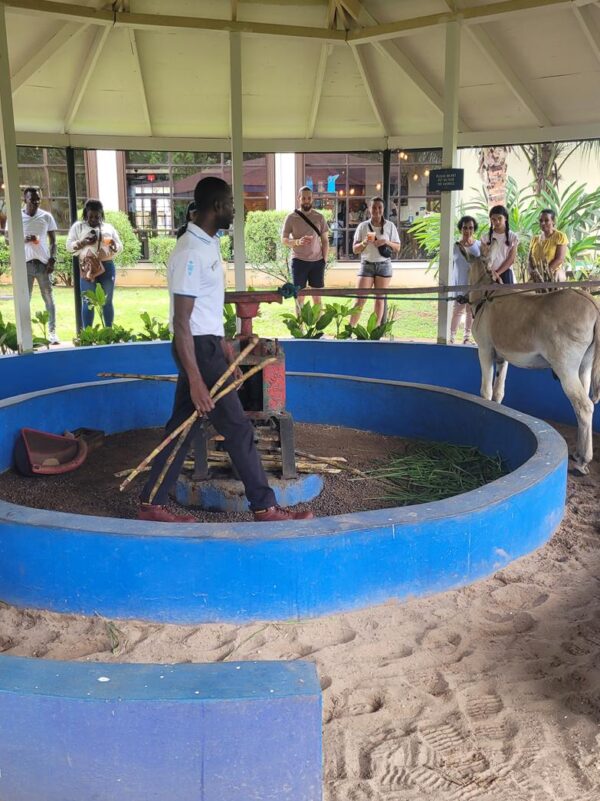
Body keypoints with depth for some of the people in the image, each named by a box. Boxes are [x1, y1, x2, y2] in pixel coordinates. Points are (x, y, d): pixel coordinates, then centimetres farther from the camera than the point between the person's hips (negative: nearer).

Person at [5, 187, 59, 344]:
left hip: (43, 262, 1)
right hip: (25, 263, 0)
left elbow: (53, 240, 8)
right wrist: (23, 239, -14)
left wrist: (52, 259, -5)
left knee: (48, 298, 2)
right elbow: (7, 238, 4)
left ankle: (52, 332, 6)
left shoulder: (47, 216, 4)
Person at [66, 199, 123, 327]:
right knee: (88, 302, -3)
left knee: (107, 302, 7)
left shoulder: (109, 227, 14)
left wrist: (114, 245, -11)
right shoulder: (78, 226, 9)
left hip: (107, 267, 2)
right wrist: (83, 243, -15)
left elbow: (120, 247, 12)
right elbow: (69, 246, 2)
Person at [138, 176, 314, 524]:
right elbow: (181, 322, -22)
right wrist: (195, 381, -24)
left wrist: (224, 345, 25)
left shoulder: (208, 244, 11)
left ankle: (152, 504, 20)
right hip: (198, 350, -10)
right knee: (238, 428, -3)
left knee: (181, 426, 12)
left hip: (207, 345, 10)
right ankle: (266, 508, 7)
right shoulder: (191, 253, -19)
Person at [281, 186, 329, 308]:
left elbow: (325, 240, 10)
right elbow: (284, 239, -2)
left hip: (317, 261, 2)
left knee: (317, 297, 4)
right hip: (299, 261, -2)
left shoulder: (319, 217, 6)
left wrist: (324, 259, 1)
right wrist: (297, 242, -22)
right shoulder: (291, 217, 1)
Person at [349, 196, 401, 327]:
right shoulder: (363, 226, 1)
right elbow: (355, 249, 2)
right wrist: (365, 243, -17)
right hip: (367, 265, -1)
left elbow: (398, 248, 5)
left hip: (384, 265, 1)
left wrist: (386, 242, -14)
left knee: (380, 299, 3)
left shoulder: (390, 226, 2)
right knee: (360, 299, -7)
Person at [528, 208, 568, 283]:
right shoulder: (535, 239, 15)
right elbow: (530, 259, 12)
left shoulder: (560, 236, 1)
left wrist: (544, 272, -19)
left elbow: (560, 259, -10)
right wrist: (532, 271, -10)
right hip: (537, 280, 4)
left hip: (554, 277, -4)